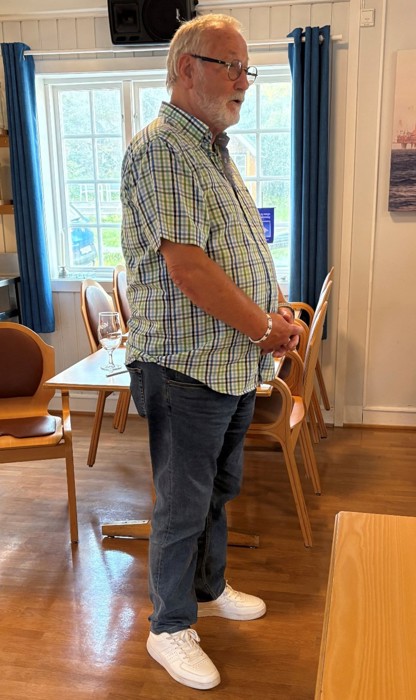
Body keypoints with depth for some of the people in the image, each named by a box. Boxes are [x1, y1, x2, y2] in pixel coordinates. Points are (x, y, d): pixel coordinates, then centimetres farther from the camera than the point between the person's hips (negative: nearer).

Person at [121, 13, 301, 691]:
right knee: (183, 507, 6)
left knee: (219, 491, 22)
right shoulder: (161, 148, -16)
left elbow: (248, 252, 19)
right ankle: (170, 628, 26)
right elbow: (187, 266, -25)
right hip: (187, 370, -9)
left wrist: (277, 307, 2)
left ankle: (209, 589, 43)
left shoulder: (216, 152, 16)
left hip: (237, 367, 9)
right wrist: (266, 329, -16)